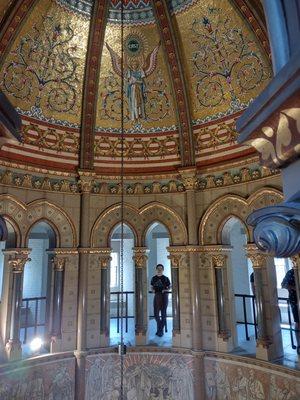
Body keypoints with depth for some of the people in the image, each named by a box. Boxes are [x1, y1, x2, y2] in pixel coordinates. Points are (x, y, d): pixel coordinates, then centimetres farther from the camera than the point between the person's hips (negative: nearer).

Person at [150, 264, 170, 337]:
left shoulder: (166, 278, 2)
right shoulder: (154, 278, 9)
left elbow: (169, 287, 7)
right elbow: (152, 287, 16)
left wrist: (165, 290, -12)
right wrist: (153, 290, -5)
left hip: (164, 296, -2)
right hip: (156, 296, 3)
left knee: (163, 313, -2)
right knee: (156, 314, 6)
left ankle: (160, 330, 9)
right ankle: (159, 327, 30)